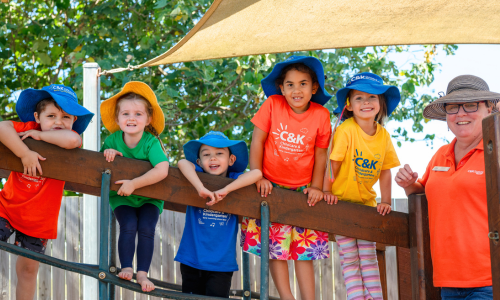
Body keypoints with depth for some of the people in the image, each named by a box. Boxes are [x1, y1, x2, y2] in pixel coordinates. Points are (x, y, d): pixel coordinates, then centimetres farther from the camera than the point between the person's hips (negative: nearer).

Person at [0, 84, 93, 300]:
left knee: (28, 268, 11)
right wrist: (25, 153, -37)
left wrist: (40, 135, -26)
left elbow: (71, 139, -39)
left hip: (38, 218, 0)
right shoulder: (29, 128, -10)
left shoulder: (68, 137, -11)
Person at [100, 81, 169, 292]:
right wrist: (108, 154, -19)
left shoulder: (151, 142, -22)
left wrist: (134, 184, -40)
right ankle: (126, 268, -11)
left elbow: (162, 170, -37)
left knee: (146, 228, -19)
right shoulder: (112, 141, -11)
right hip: (122, 197, 2)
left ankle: (142, 273, -7)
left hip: (149, 197, -1)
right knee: (128, 226, -22)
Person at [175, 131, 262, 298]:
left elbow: (257, 173, -20)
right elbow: (183, 163, -22)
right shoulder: (198, 176, -1)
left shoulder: (234, 181, -1)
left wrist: (225, 190, -27)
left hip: (221, 263, -1)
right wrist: (201, 189, -34)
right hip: (191, 259, 1)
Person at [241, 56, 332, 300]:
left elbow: (320, 154, 1)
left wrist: (316, 187, -4)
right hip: (270, 186, -1)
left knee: (305, 247, 3)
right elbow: (257, 142, -6)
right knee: (275, 244, -3)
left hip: (301, 190, 1)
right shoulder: (272, 105, -10)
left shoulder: (321, 115, -6)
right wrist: (257, 177, -9)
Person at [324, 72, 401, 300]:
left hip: (367, 202, 4)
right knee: (349, 259, -4)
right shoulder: (346, 130, -17)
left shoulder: (383, 135, -2)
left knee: (368, 257, 3)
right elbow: (333, 163, -14)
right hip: (342, 201, -4)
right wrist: (327, 190, -17)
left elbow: (385, 170, 4)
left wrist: (385, 201, -2)